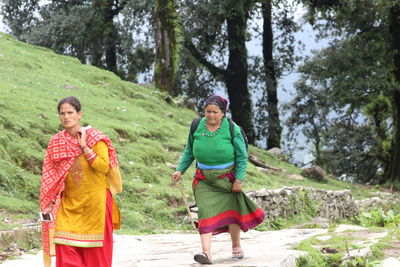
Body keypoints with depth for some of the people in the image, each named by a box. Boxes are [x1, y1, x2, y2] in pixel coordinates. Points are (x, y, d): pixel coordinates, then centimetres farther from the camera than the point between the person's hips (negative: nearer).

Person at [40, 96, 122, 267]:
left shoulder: (94, 138, -5)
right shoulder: (56, 142, 4)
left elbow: (104, 167, -16)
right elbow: (50, 176, 9)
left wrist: (83, 147, -16)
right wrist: (50, 203, 1)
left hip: (94, 202, -3)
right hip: (69, 205, 3)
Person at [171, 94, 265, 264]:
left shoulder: (232, 129, -8)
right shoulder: (197, 127, -1)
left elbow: (242, 156, -5)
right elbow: (189, 152, 11)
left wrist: (239, 179, -10)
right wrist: (180, 170, 1)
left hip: (227, 178, -1)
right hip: (204, 180, 1)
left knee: (231, 212, 11)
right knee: (205, 211, -13)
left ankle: (236, 247, 31)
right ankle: (206, 253, -22)